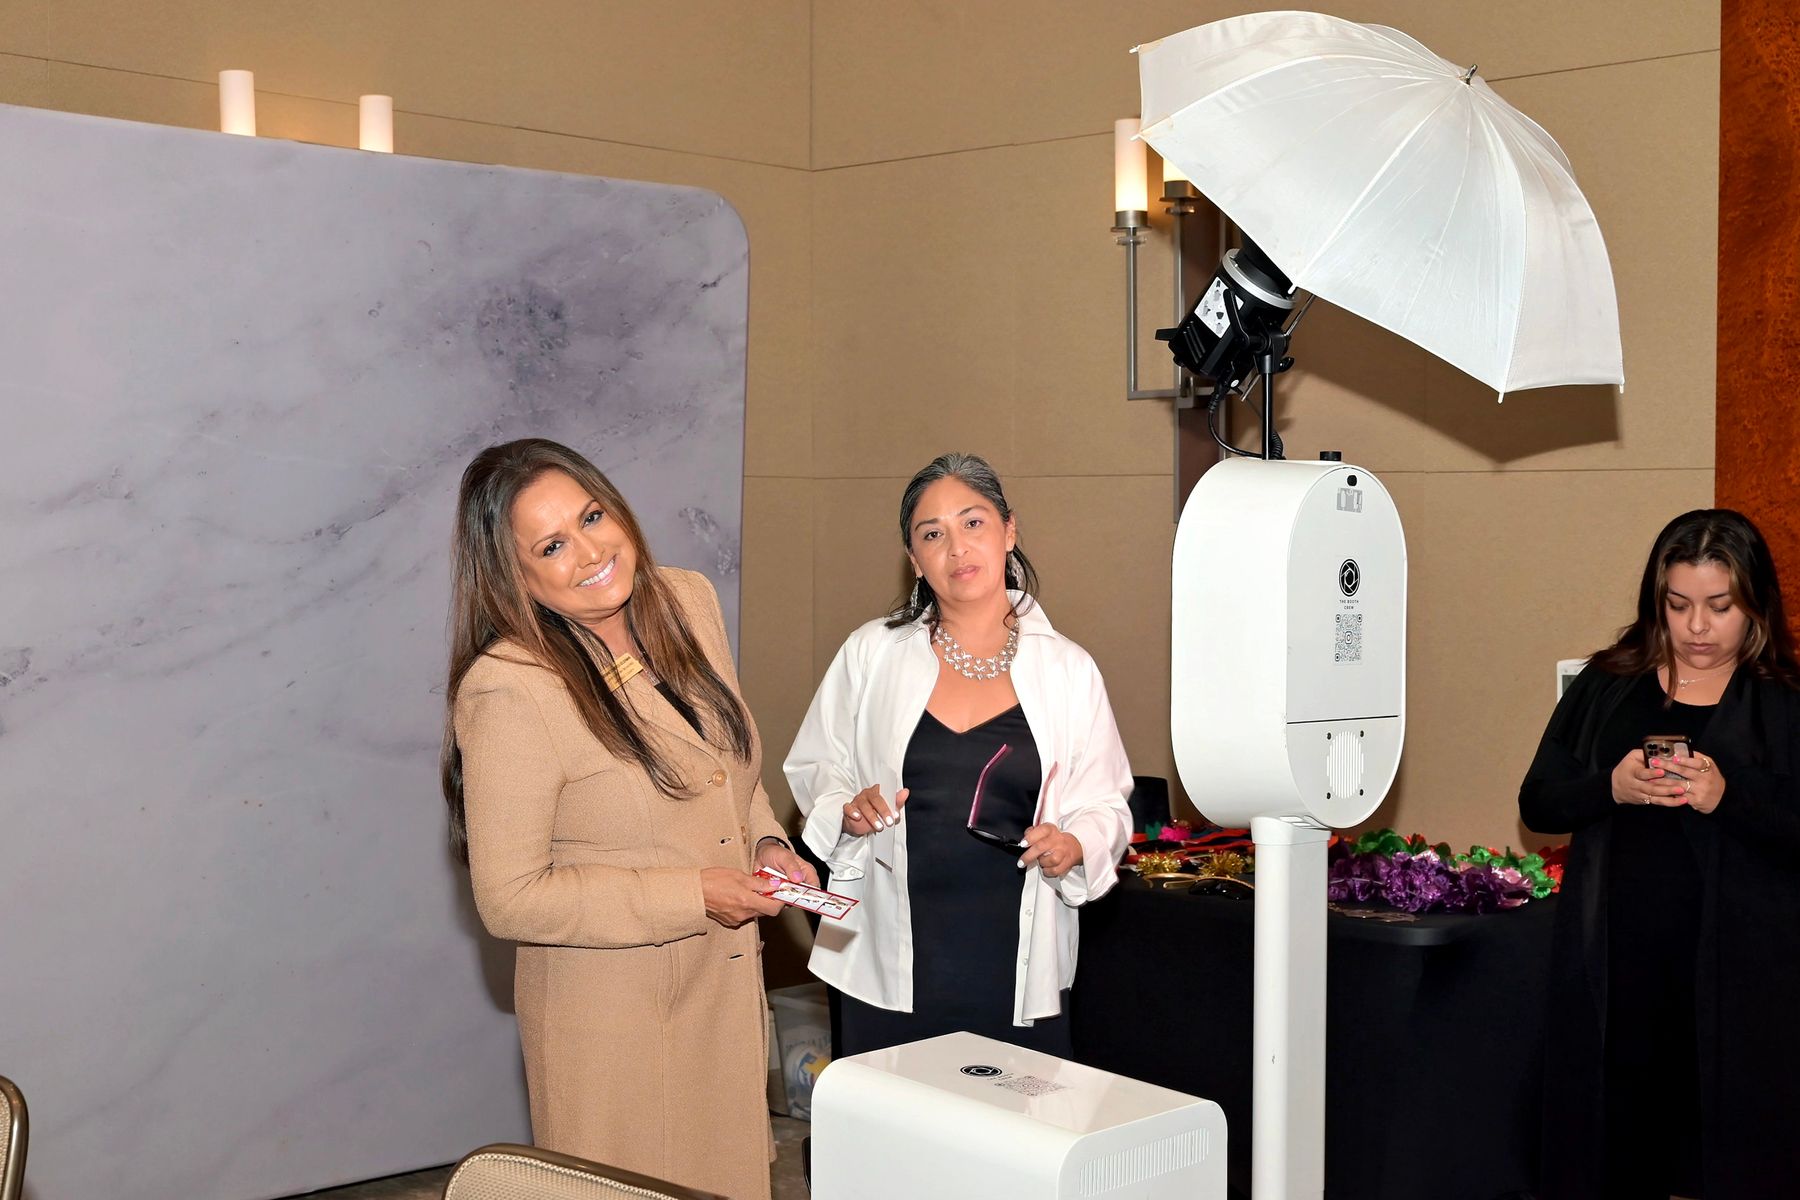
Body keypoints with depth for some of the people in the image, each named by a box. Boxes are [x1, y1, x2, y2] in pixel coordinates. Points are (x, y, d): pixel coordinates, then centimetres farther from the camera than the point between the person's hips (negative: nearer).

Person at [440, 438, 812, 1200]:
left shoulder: (689, 602, -1)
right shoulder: (508, 691, -22)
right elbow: (511, 899, -19)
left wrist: (765, 842, -3)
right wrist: (694, 896, -20)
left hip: (728, 992, 6)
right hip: (609, 1015, -6)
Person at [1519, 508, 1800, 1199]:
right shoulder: (1605, 688, 9)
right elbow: (1537, 805, 8)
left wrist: (1728, 797, -20)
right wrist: (1610, 787, -11)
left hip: (1740, 976, -2)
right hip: (1615, 967, 2)